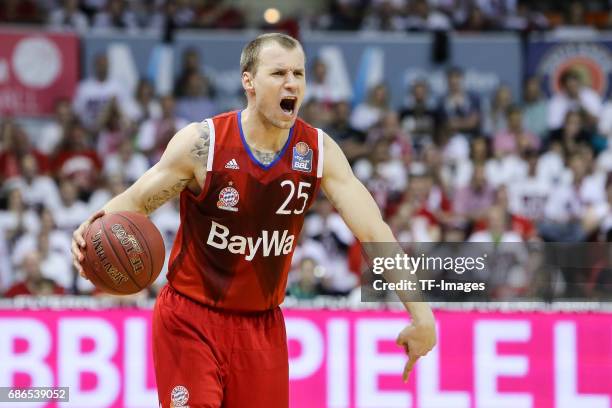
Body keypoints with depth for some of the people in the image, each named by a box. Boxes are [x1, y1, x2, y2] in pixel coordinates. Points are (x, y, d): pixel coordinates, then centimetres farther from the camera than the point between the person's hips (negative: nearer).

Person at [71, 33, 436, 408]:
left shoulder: (320, 152, -6)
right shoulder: (201, 144, -15)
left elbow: (374, 233, -7)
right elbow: (135, 202, -7)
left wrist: (420, 314, -13)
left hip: (263, 324, 3)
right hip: (191, 321, -3)